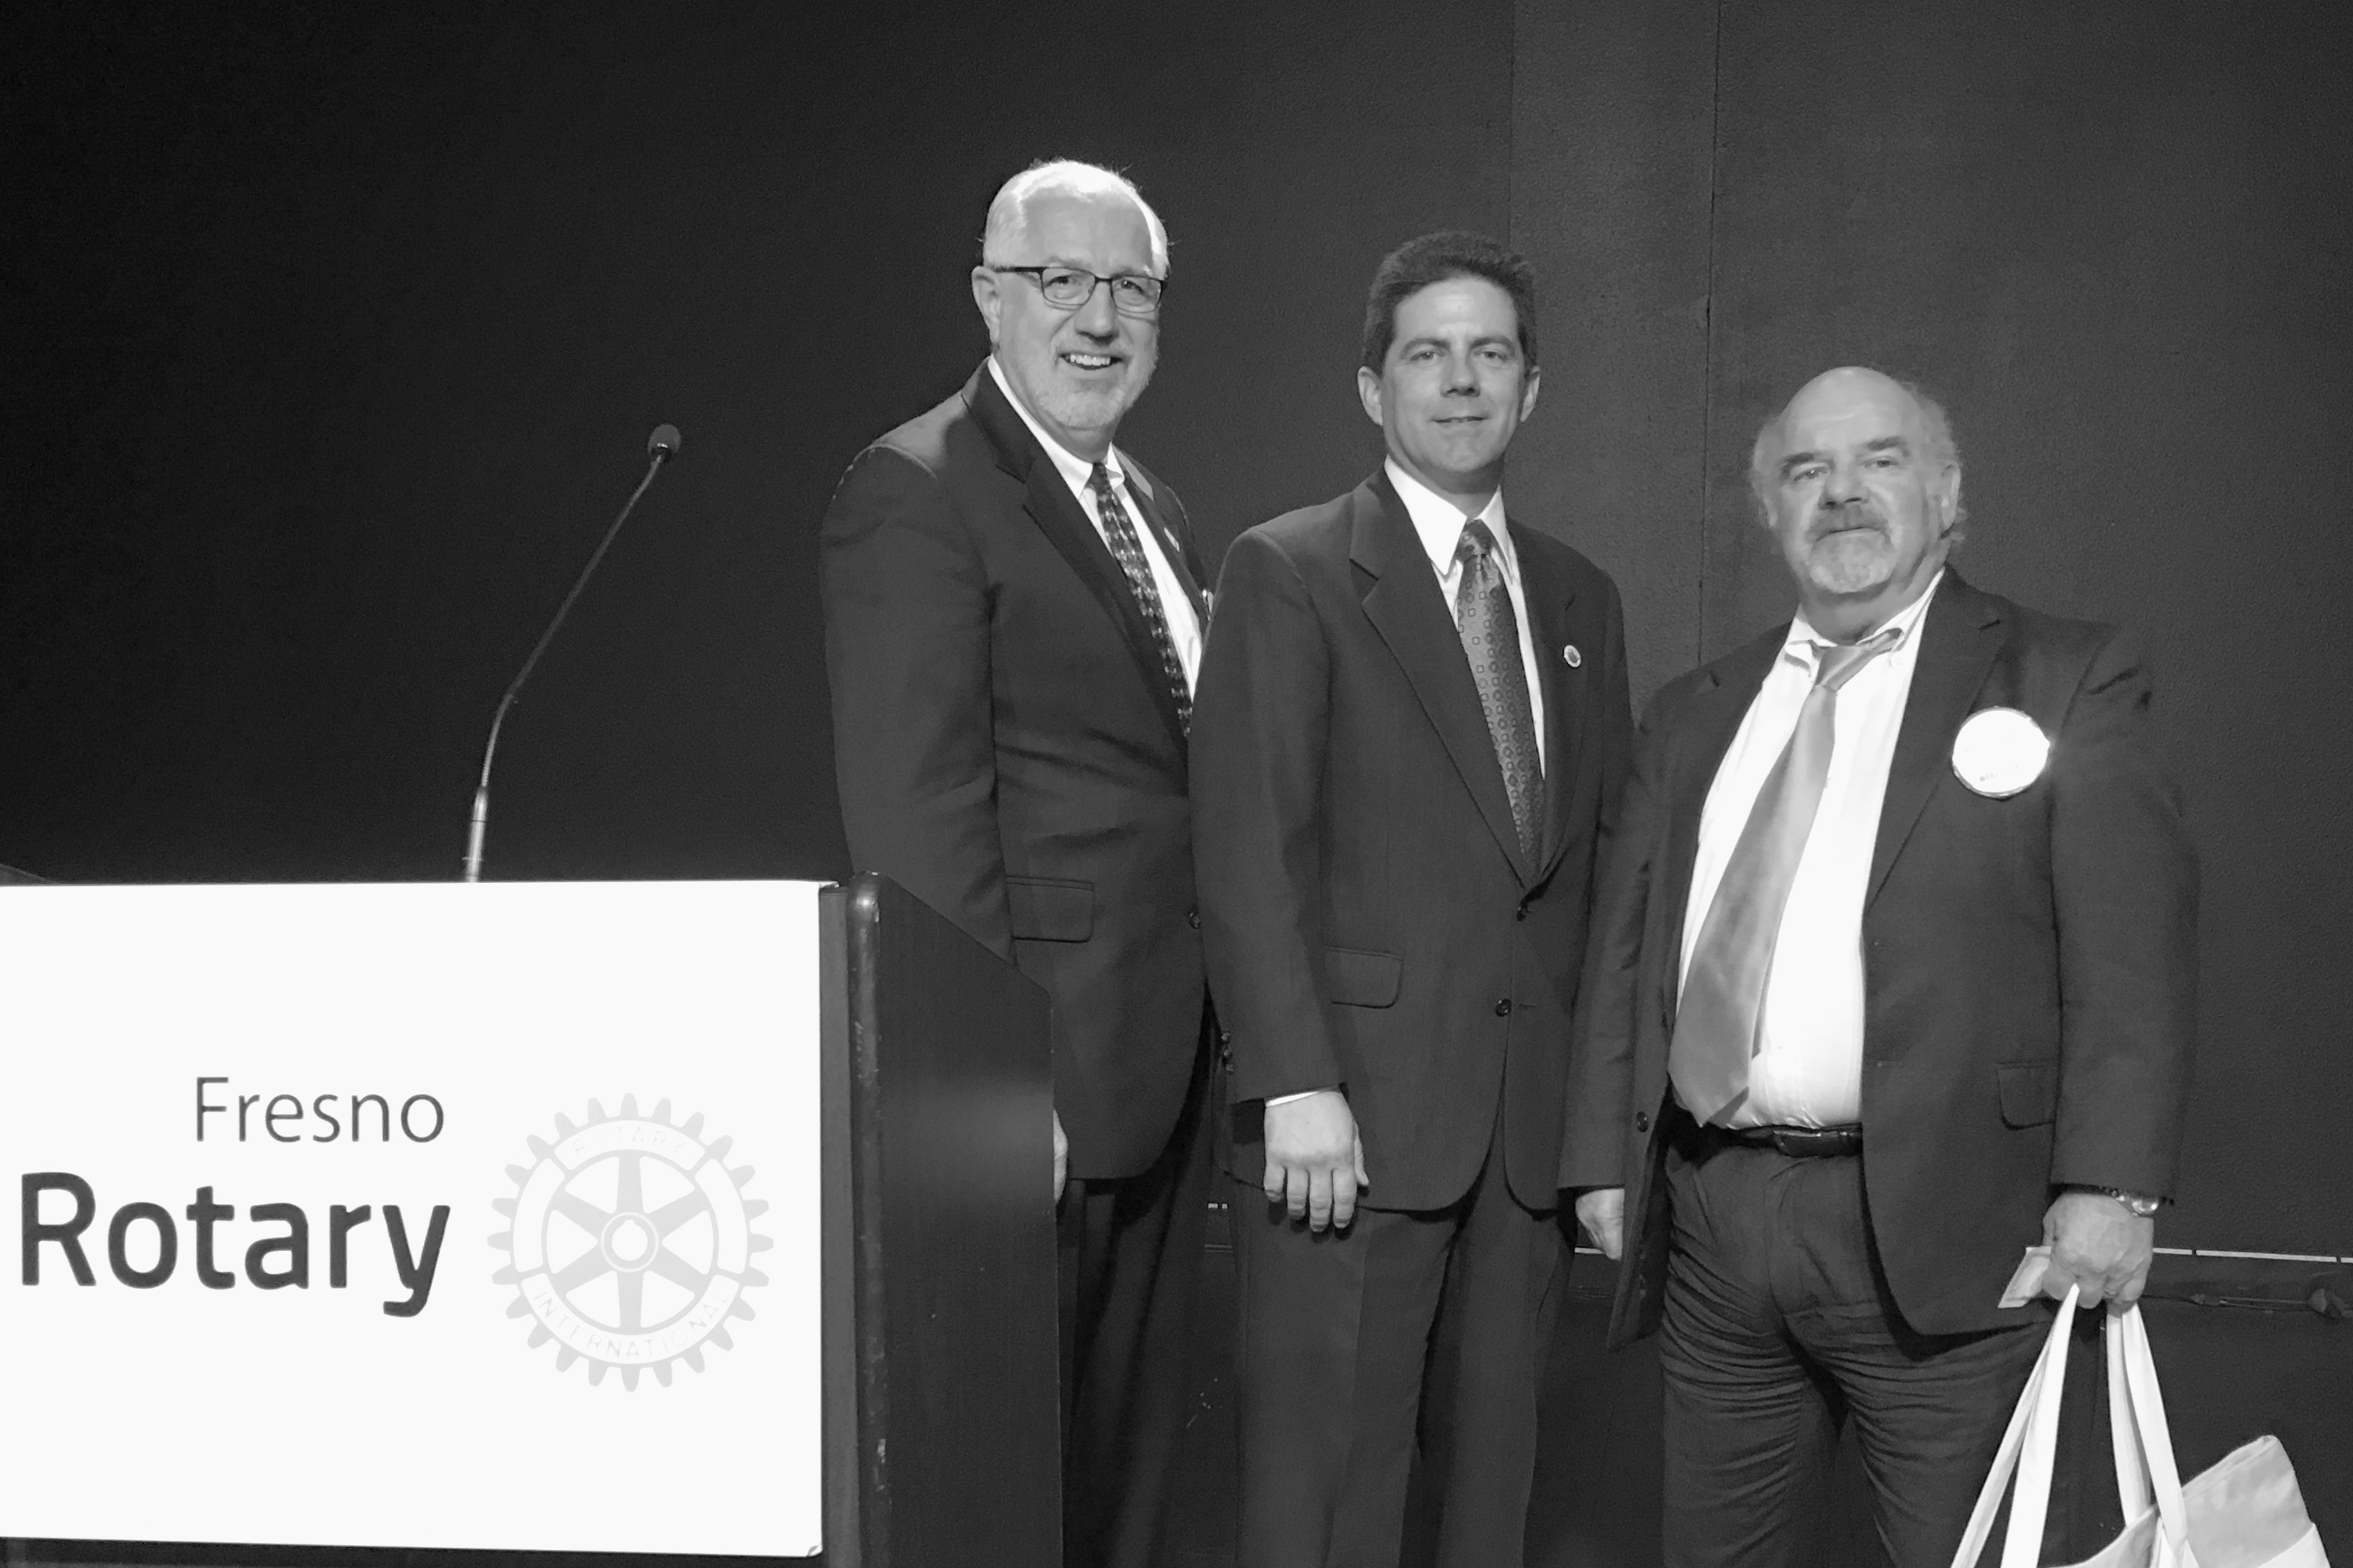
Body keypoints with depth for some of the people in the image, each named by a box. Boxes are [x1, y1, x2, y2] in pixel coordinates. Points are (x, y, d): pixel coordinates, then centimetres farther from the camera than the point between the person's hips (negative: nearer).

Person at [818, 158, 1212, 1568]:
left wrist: (1218, 1052, 10)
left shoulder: (1155, 509, 16)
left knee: (1132, 1451, 17)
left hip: (1162, 1067, 8)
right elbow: (917, 815, -17)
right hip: (1037, 1077, -8)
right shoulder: (917, 493, -11)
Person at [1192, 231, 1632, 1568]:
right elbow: (1250, 850, -8)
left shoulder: (1581, 598, 16)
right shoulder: (1290, 575, -1)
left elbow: (1606, 849, 15)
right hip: (1354, 1111, -5)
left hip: (1533, 1119, 5)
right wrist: (1296, 1085, -16)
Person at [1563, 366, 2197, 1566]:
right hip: (1709, 1228, 4)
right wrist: (1602, 1157, 8)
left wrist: (2108, 1186, -15)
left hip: (1941, 1229, -4)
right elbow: (1625, 948, 15)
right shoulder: (1693, 715, 16)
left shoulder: (2066, 682, 2)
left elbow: (2131, 951, -7)